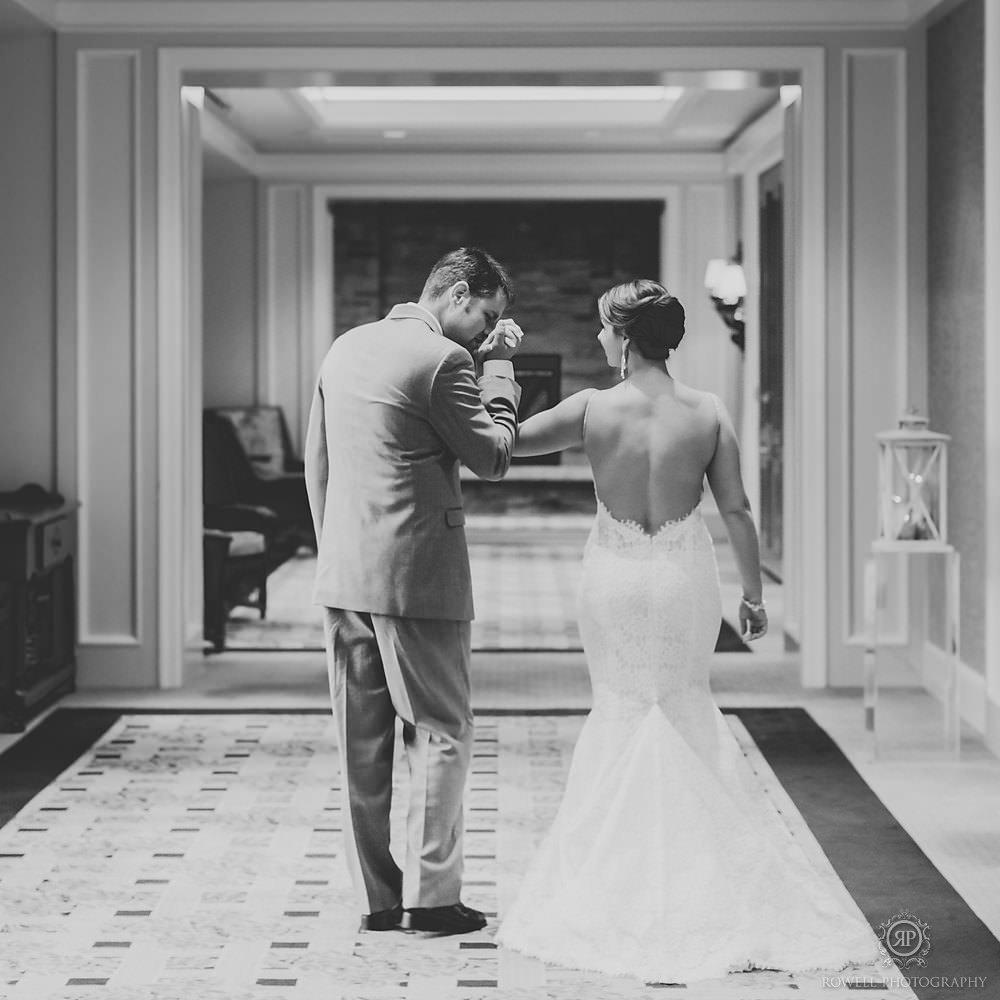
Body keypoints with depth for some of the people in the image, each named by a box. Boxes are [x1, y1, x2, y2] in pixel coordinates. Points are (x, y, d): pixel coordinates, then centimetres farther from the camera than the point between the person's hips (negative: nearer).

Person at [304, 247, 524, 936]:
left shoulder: (346, 348, 12)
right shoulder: (443, 360, -12)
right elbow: (493, 457, -5)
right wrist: (500, 367, 2)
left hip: (344, 574, 7)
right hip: (416, 574, -7)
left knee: (362, 741, 10)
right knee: (443, 731, 3)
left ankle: (376, 896, 16)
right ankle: (432, 894, 4)